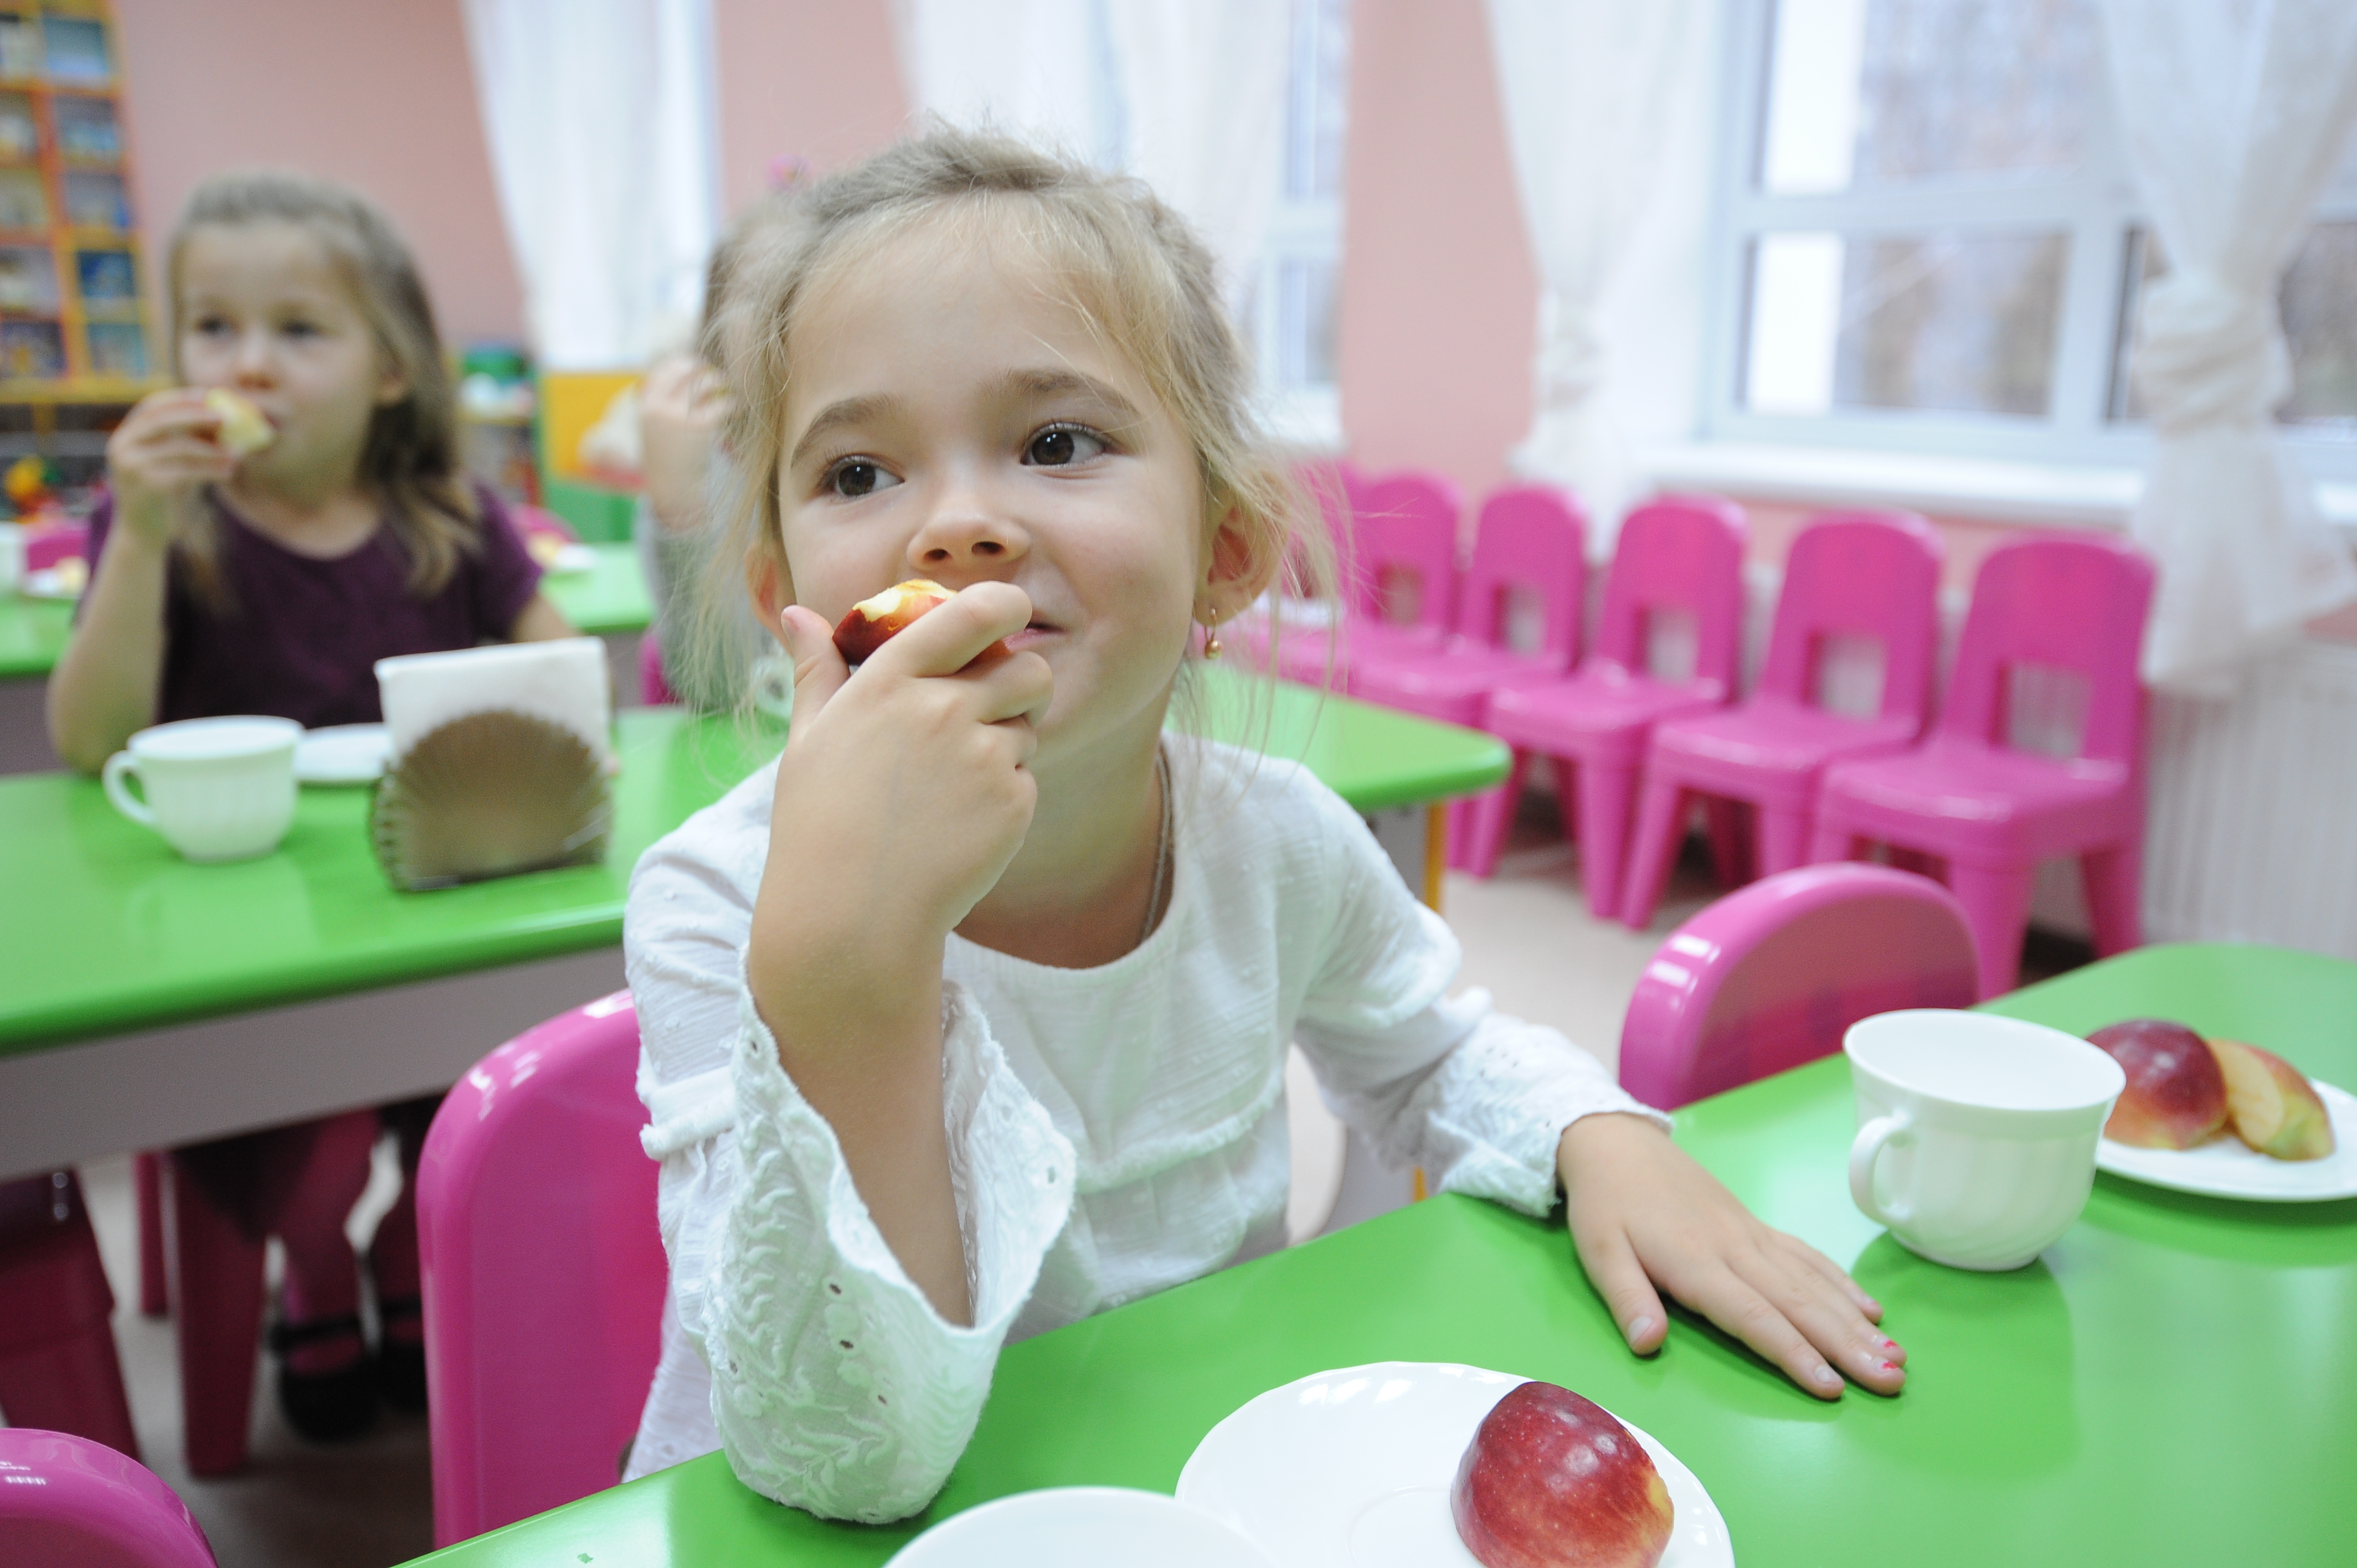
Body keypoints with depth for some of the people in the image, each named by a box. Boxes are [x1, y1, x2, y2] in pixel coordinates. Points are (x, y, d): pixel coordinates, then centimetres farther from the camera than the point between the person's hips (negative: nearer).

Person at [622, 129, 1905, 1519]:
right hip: (820, 1538, -1)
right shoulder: (721, 910, -20)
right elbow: (853, 1461, -27)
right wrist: (842, 953, -37)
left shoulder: (1278, 842, -11)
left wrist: (1605, 1138, -10)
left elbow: (1436, 1062, 10)